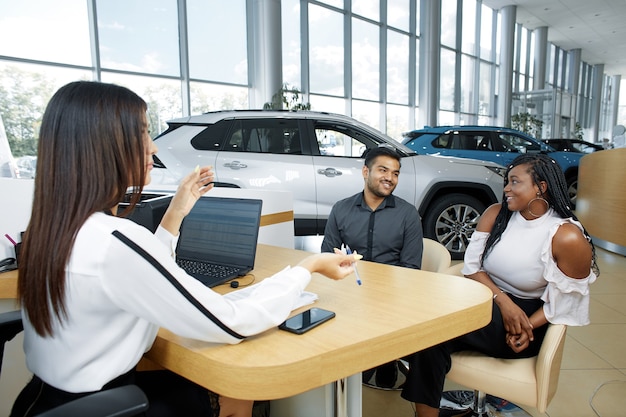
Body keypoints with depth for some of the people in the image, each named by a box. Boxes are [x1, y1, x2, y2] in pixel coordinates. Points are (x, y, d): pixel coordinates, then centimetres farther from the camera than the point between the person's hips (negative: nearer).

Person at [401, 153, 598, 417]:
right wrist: (502, 300, -16)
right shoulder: (496, 214, 1)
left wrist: (528, 327, -21)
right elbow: (471, 266, 0)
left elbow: (565, 301, -6)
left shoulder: (568, 237, -12)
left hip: (528, 318, -4)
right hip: (485, 298, 5)